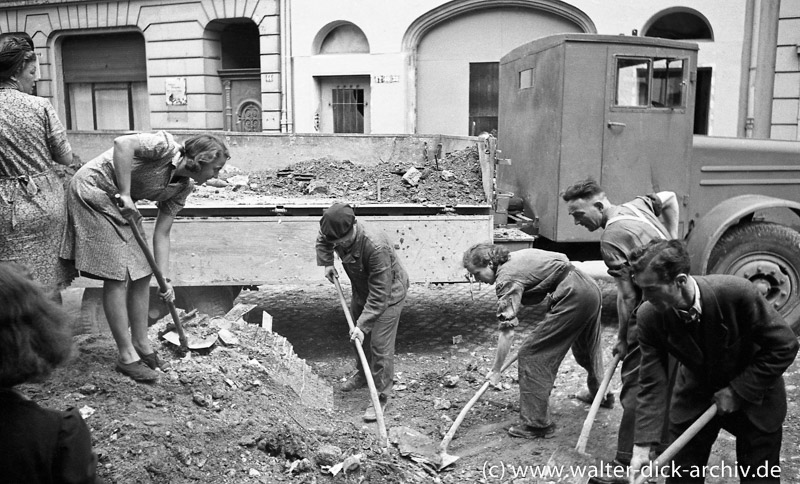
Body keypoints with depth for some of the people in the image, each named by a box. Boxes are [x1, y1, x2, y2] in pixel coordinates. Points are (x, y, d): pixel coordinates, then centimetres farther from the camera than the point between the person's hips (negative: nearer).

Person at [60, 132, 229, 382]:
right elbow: (122, 143, -40)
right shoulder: (166, 147, -23)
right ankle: (127, 356, 2)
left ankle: (141, 344, 22)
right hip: (91, 190, -8)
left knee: (141, 274, 6)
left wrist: (164, 279, -6)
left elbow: (162, 234, 0)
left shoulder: (183, 187, -1)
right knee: (117, 275, -8)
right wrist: (125, 195, -38)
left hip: (118, 203, 9)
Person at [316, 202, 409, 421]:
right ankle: (362, 374, 46)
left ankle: (382, 396, 9)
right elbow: (322, 240, 10)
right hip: (362, 290, 7)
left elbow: (379, 295, -35)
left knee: (380, 345, -7)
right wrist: (326, 263, -4)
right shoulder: (337, 234, -19)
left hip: (388, 294, -7)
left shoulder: (376, 247, -41)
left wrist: (363, 325, -34)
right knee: (358, 337, 21)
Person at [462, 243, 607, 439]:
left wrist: (496, 371, -8)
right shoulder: (517, 256, 12)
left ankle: (537, 424, 2)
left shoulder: (507, 279, -13)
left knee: (531, 355, -3)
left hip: (572, 297, -10)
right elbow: (562, 258, 20)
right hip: (590, 287, 10)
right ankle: (603, 395, 58)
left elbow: (507, 333, -16)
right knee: (587, 348, 33)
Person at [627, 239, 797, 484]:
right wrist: (643, 445, -26)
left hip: (754, 394, -1)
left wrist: (738, 391, -20)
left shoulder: (737, 293, -32)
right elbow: (652, 383, -20)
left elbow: (784, 345, -19)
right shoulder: (650, 316, -24)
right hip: (695, 396, 2)